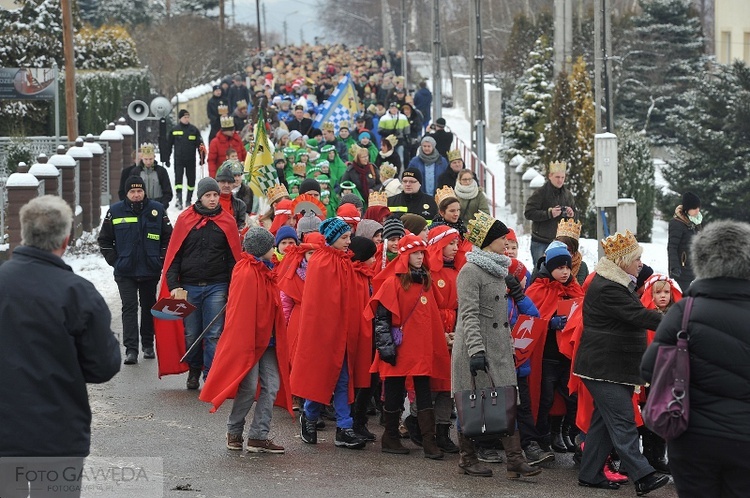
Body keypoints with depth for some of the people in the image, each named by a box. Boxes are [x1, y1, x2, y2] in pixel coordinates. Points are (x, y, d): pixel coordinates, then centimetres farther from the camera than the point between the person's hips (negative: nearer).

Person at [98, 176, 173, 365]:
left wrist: (161, 260, 0)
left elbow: (168, 237, 8)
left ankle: (148, 345, 24)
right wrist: (114, 261, -1)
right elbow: (104, 240, 8)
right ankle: (131, 349, -11)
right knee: (129, 308, -8)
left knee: (149, 307, 12)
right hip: (125, 272, -1)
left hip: (151, 270, 1)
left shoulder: (157, 210, 1)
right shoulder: (115, 211, 0)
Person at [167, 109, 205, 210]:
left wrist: (202, 158, -2)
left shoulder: (194, 130, 2)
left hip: (191, 160, 2)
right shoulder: (174, 130, 1)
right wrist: (167, 159, 6)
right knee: (178, 178, -13)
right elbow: (169, 145, 7)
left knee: (191, 179, 8)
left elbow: (200, 145, 4)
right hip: (178, 160, -2)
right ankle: (178, 199, -19)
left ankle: (189, 200, 20)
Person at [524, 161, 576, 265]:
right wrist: (549, 213, -23)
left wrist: (571, 214, -3)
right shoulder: (541, 193, -8)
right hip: (540, 242, -5)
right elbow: (528, 213, -13)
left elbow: (573, 215, 23)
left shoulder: (567, 194, 11)